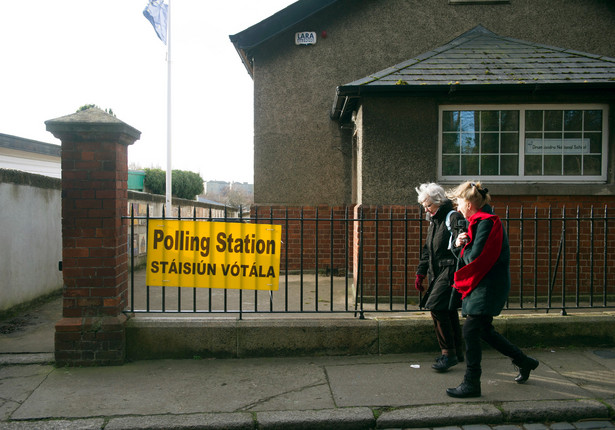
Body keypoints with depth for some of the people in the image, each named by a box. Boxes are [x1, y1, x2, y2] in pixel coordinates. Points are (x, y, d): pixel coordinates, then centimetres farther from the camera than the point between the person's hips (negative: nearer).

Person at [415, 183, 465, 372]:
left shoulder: (453, 218, -9)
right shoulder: (434, 221, 18)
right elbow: (427, 250, 22)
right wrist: (420, 273, 18)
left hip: (450, 271, -9)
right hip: (438, 273, 9)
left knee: (437, 307, -16)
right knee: (448, 311, 12)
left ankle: (448, 353, -6)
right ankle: (457, 351, 23)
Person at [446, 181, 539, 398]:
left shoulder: (486, 223, -17)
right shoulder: (480, 221, 15)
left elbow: (473, 258, -23)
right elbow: (468, 254, 18)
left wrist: (464, 246, -3)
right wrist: (461, 244, -4)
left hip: (489, 286, -10)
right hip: (483, 284, 10)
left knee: (471, 330, -9)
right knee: (484, 331, 17)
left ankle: (471, 384, 0)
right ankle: (524, 362, 33)